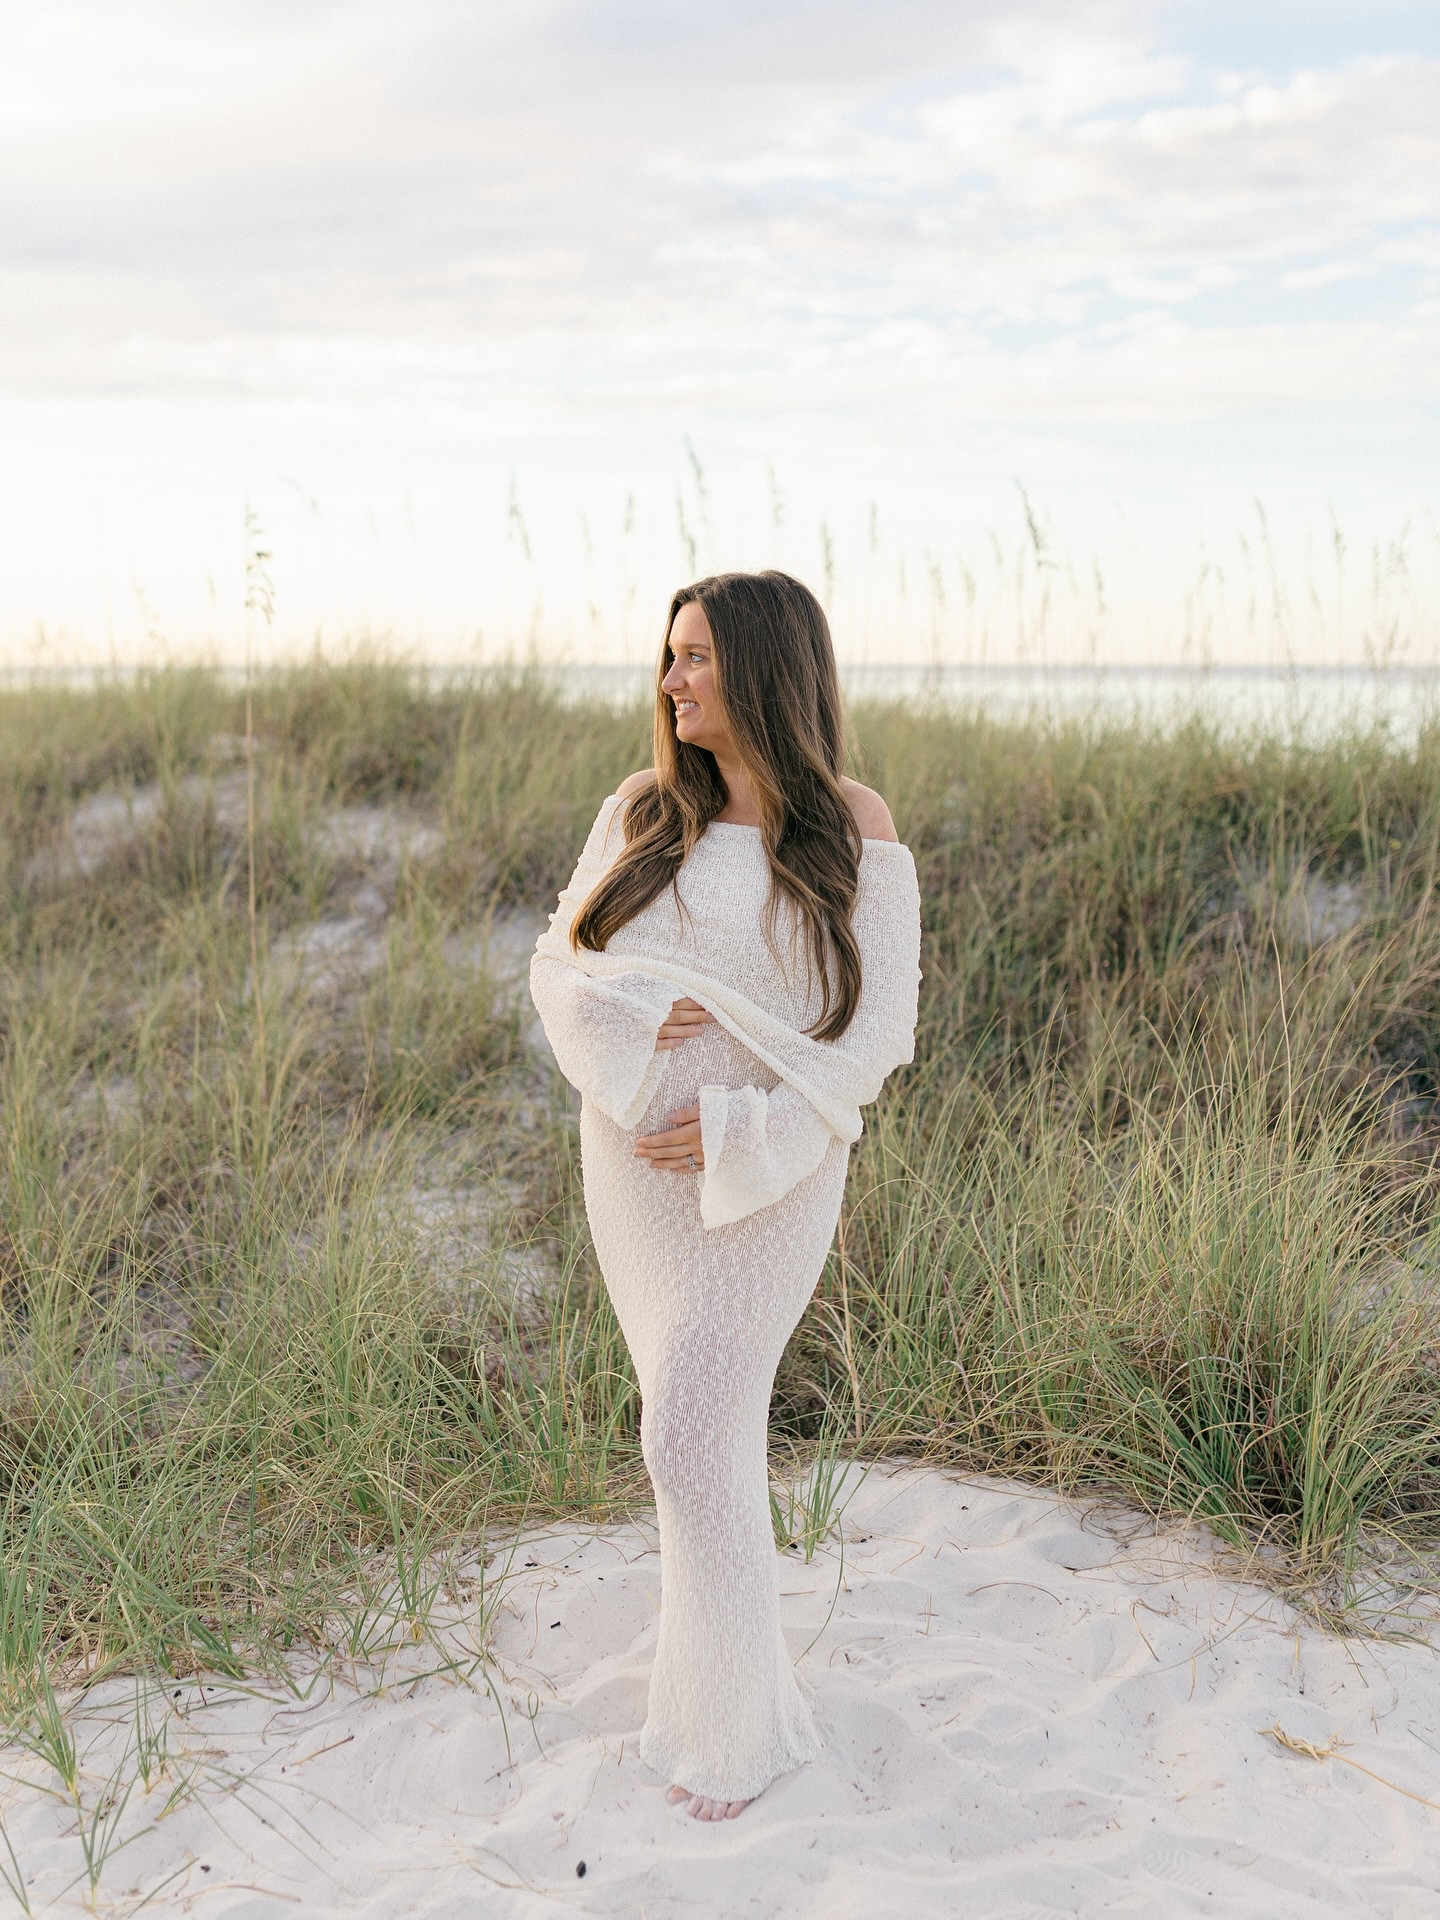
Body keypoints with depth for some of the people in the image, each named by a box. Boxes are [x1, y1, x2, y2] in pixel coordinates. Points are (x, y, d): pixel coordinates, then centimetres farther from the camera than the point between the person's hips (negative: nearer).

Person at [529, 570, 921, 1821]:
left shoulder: (855, 828, -10)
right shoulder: (644, 812, 1)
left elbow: (878, 1026, -10)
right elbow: (559, 963, 1)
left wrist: (746, 1133, -19)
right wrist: (625, 1022, -21)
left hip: (765, 1171, -4)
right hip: (633, 1157, 4)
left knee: (694, 1441, -6)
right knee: (700, 1415, 16)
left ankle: (733, 1724, 13)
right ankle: (732, 1613, 39)